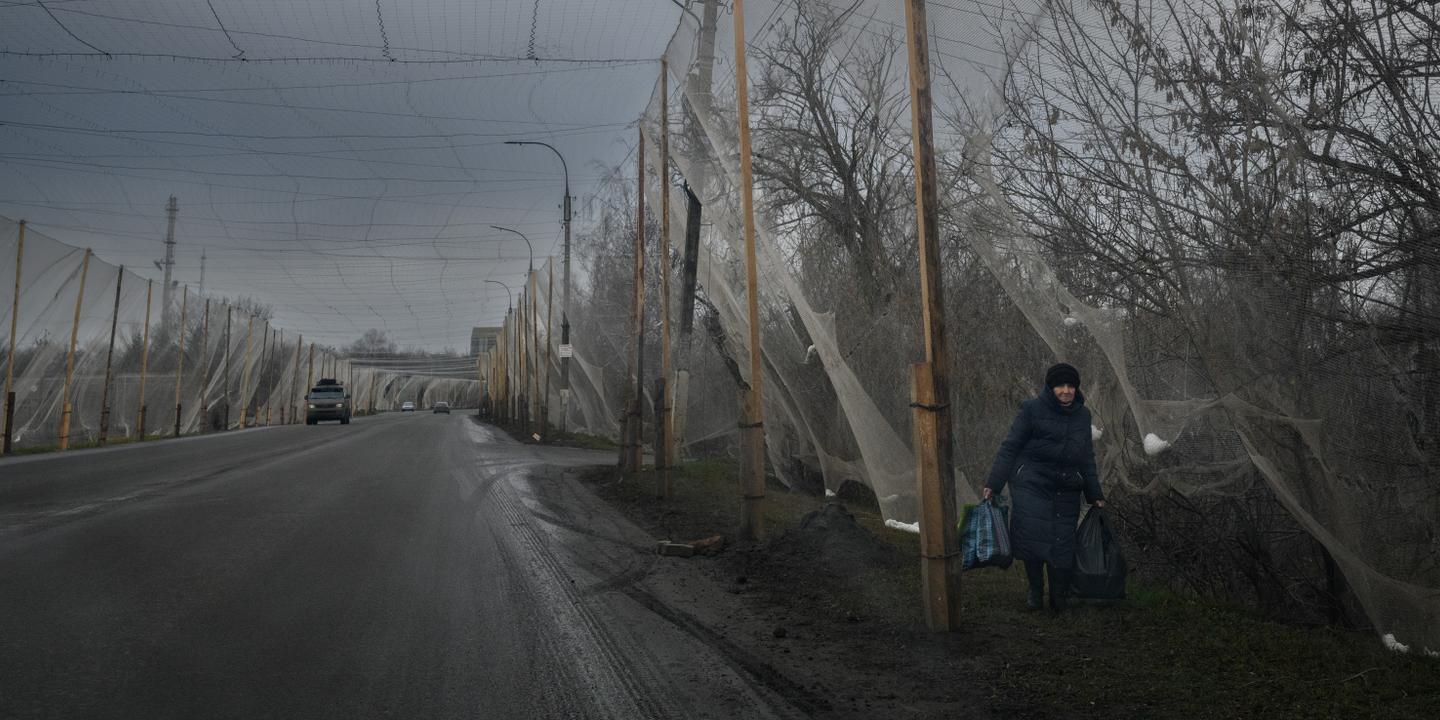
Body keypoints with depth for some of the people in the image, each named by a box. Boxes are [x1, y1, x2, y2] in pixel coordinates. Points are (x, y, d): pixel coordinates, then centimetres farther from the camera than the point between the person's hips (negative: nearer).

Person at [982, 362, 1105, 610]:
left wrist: (1095, 495, 20)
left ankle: (1059, 598, 20)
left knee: (1062, 545, 0)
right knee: (1032, 539, -12)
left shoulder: (1082, 415, 12)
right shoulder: (1033, 409, -3)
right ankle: (1035, 591, 11)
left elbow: (1087, 458, 21)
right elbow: (1010, 447, -3)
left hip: (1066, 490, 4)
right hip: (1031, 484, -4)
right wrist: (993, 484, -8)